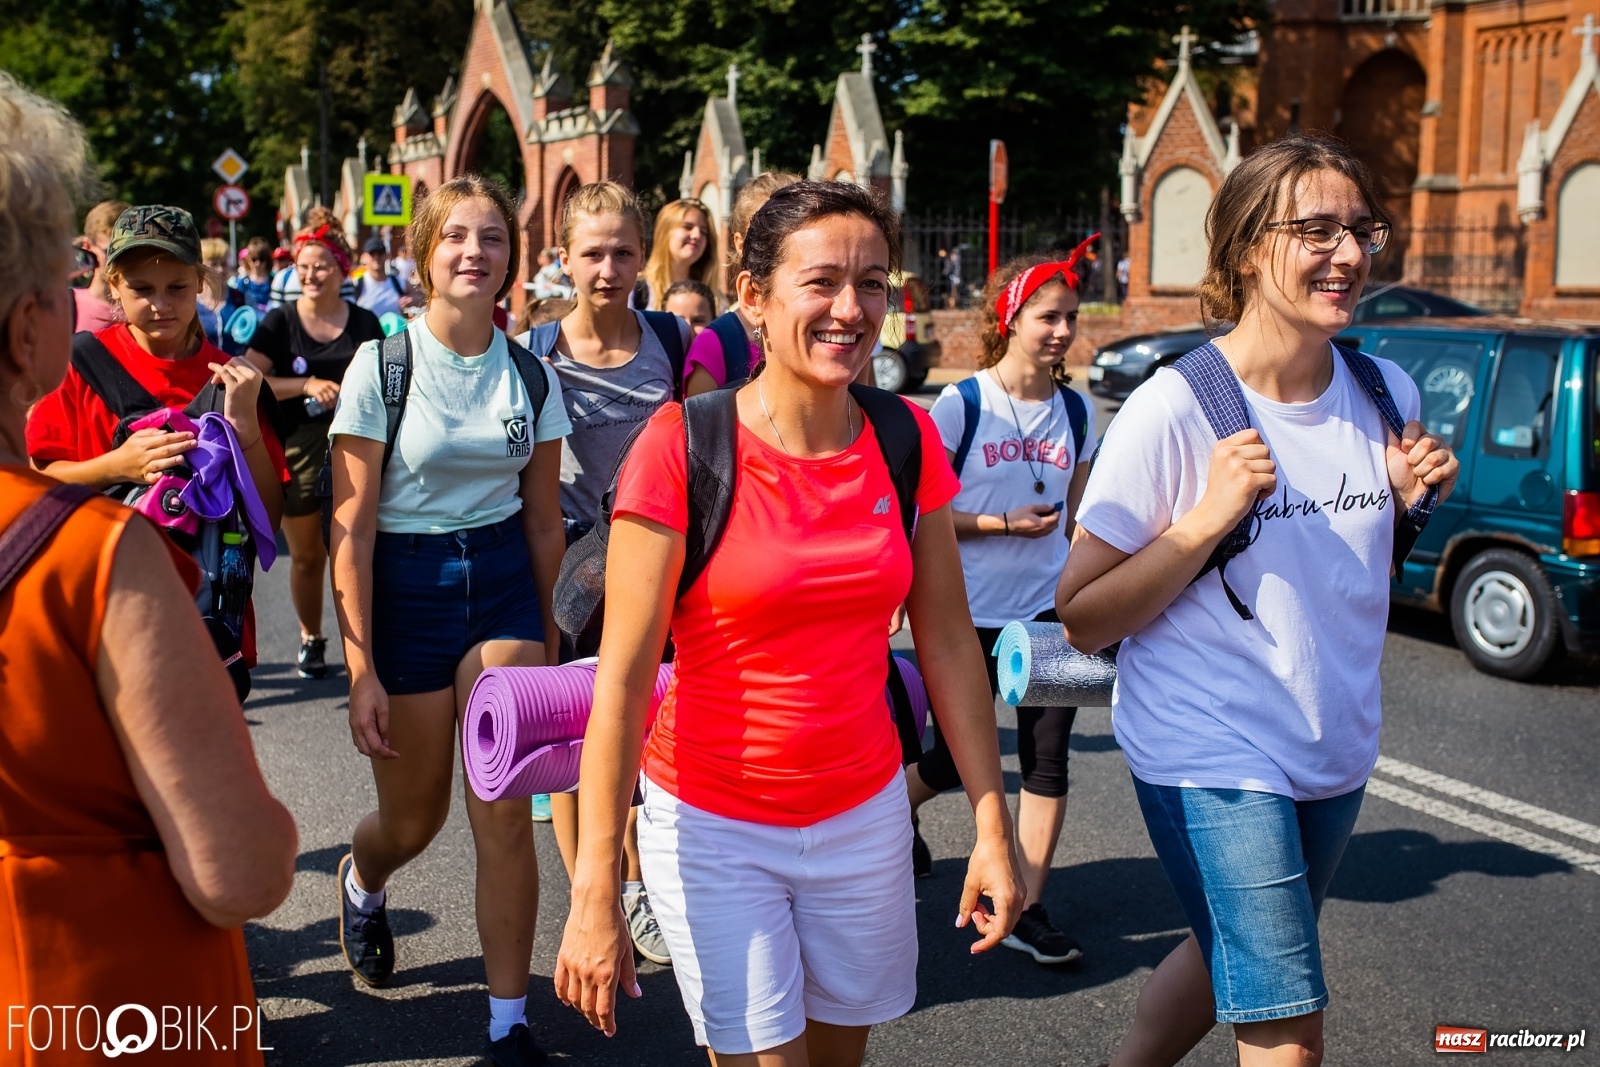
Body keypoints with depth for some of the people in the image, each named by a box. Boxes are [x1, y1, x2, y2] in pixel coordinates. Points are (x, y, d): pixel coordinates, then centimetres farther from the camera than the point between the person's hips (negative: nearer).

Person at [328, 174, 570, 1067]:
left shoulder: (531, 374, 1)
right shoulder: (381, 365, -9)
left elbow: (544, 522, 9)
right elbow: (352, 526, -11)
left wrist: (547, 640, 13)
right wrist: (361, 669, -14)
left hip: (503, 582, 2)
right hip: (407, 586, -2)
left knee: (503, 816, -5)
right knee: (413, 820, 12)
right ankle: (362, 883, 51)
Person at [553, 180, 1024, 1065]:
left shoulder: (906, 440, -4)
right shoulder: (684, 444, -17)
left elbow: (947, 639, 2)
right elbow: (623, 676, -19)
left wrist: (993, 825, 0)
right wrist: (594, 894, -20)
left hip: (865, 814, 5)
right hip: (715, 825, -4)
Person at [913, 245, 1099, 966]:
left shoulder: (1075, 411, 5)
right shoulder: (960, 406, -9)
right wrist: (1005, 524, -18)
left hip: (1049, 610, 4)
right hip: (972, 615, -4)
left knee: (1047, 757, 1)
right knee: (956, 758, 7)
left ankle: (1029, 911, 12)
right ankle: (894, 808, 41)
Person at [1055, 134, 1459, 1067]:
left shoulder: (1387, 393, 0)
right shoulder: (1175, 409, -17)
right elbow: (1084, 620, -15)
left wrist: (1410, 502, -5)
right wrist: (1209, 517, -25)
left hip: (1337, 753, 6)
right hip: (1210, 758, -6)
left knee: (1232, 963, 23)